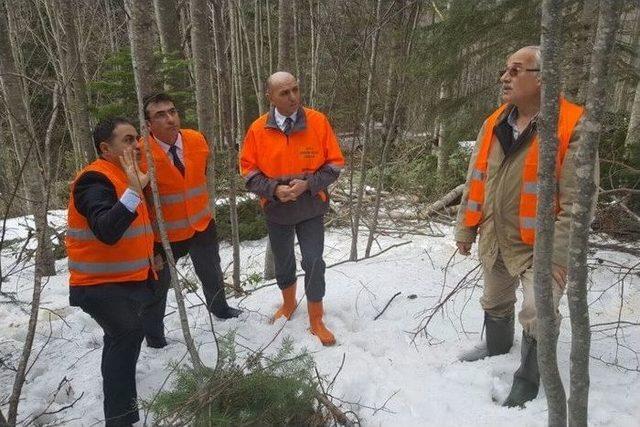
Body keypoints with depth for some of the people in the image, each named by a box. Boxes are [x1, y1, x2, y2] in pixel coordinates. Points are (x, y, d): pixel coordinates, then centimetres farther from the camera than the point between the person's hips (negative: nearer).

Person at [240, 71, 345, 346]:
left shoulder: (318, 121, -10)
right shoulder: (258, 129, -8)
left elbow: (335, 163, -7)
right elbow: (248, 170, -3)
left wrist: (308, 184, -21)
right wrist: (274, 189, -19)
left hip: (311, 208, -1)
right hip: (276, 209, 2)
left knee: (314, 262, -2)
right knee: (283, 261, 18)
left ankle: (316, 320, 17)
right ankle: (289, 303, 46)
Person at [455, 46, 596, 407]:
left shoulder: (573, 127, -17)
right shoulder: (494, 124, 1)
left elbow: (576, 200, -20)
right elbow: (475, 183, 7)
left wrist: (558, 254, -22)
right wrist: (466, 230, 9)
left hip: (540, 246, -6)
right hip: (494, 240, 6)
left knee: (537, 317, -6)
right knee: (495, 303, 23)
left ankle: (528, 379, 19)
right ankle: (497, 346, 50)